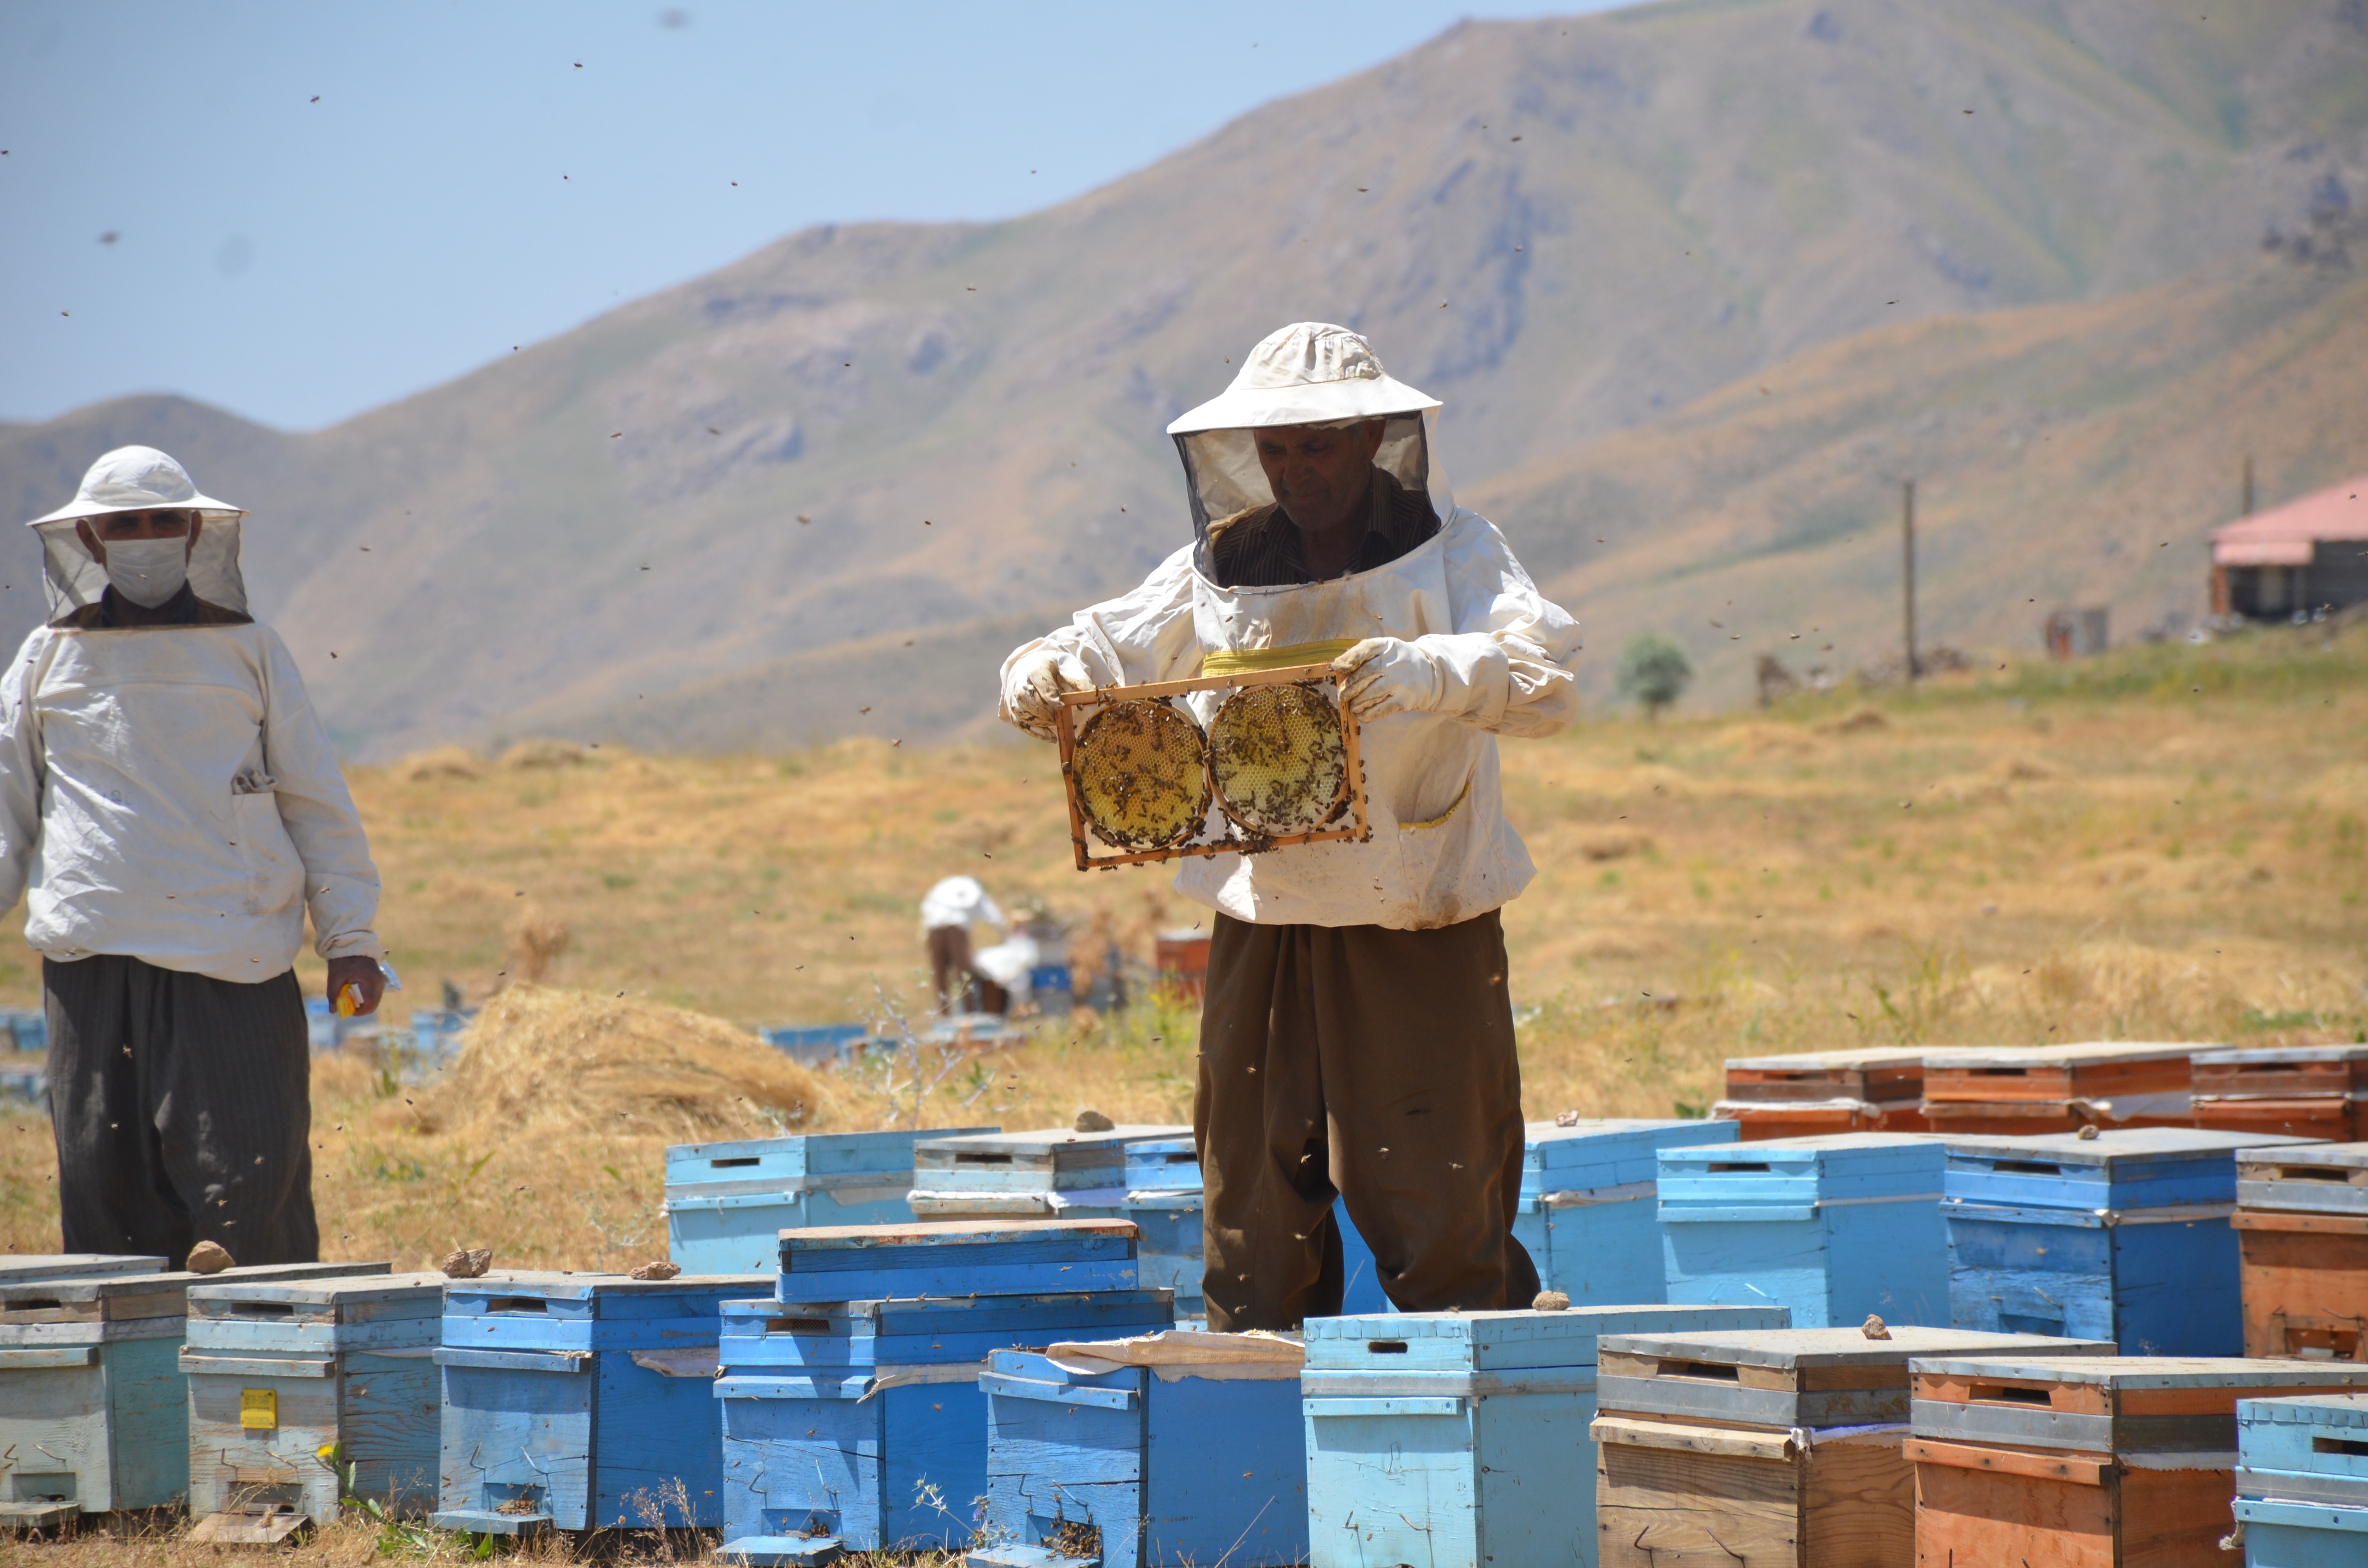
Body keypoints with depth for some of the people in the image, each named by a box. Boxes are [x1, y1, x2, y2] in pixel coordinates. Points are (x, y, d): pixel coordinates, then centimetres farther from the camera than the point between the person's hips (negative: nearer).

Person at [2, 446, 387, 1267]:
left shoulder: (250, 654, 11)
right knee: (108, 1185, 2)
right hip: (93, 957, 2)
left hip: (234, 965, -1)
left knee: (252, 1178, -9)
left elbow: (319, 802, 11)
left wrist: (350, 936, 4)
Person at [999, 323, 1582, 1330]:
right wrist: (1042, 679, -12)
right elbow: (1106, 654, 12)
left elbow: (1548, 680, -17)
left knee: (1443, 1224, -4)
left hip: (1421, 938, -4)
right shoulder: (1220, 567, 8)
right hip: (1263, 935, 4)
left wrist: (1428, 671, -36)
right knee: (1255, 1230, 6)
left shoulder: (1450, 552, -2)